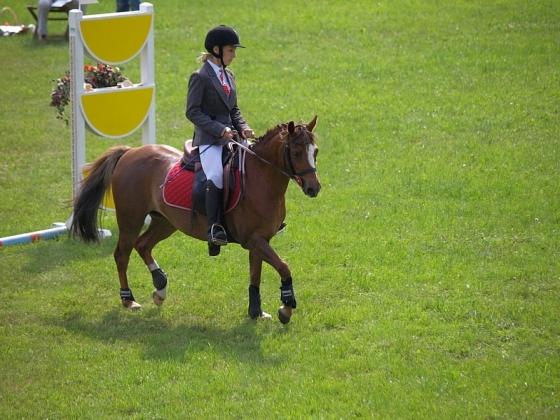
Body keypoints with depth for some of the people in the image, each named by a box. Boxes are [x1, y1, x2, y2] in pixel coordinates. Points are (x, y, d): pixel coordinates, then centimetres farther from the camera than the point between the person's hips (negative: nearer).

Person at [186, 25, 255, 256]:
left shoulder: (229, 76, 17)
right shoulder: (200, 77, -7)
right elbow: (193, 111, -13)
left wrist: (243, 127, 1)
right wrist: (219, 130, -20)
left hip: (231, 137, 8)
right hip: (209, 139, -8)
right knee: (216, 175, -31)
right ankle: (214, 228, -31)